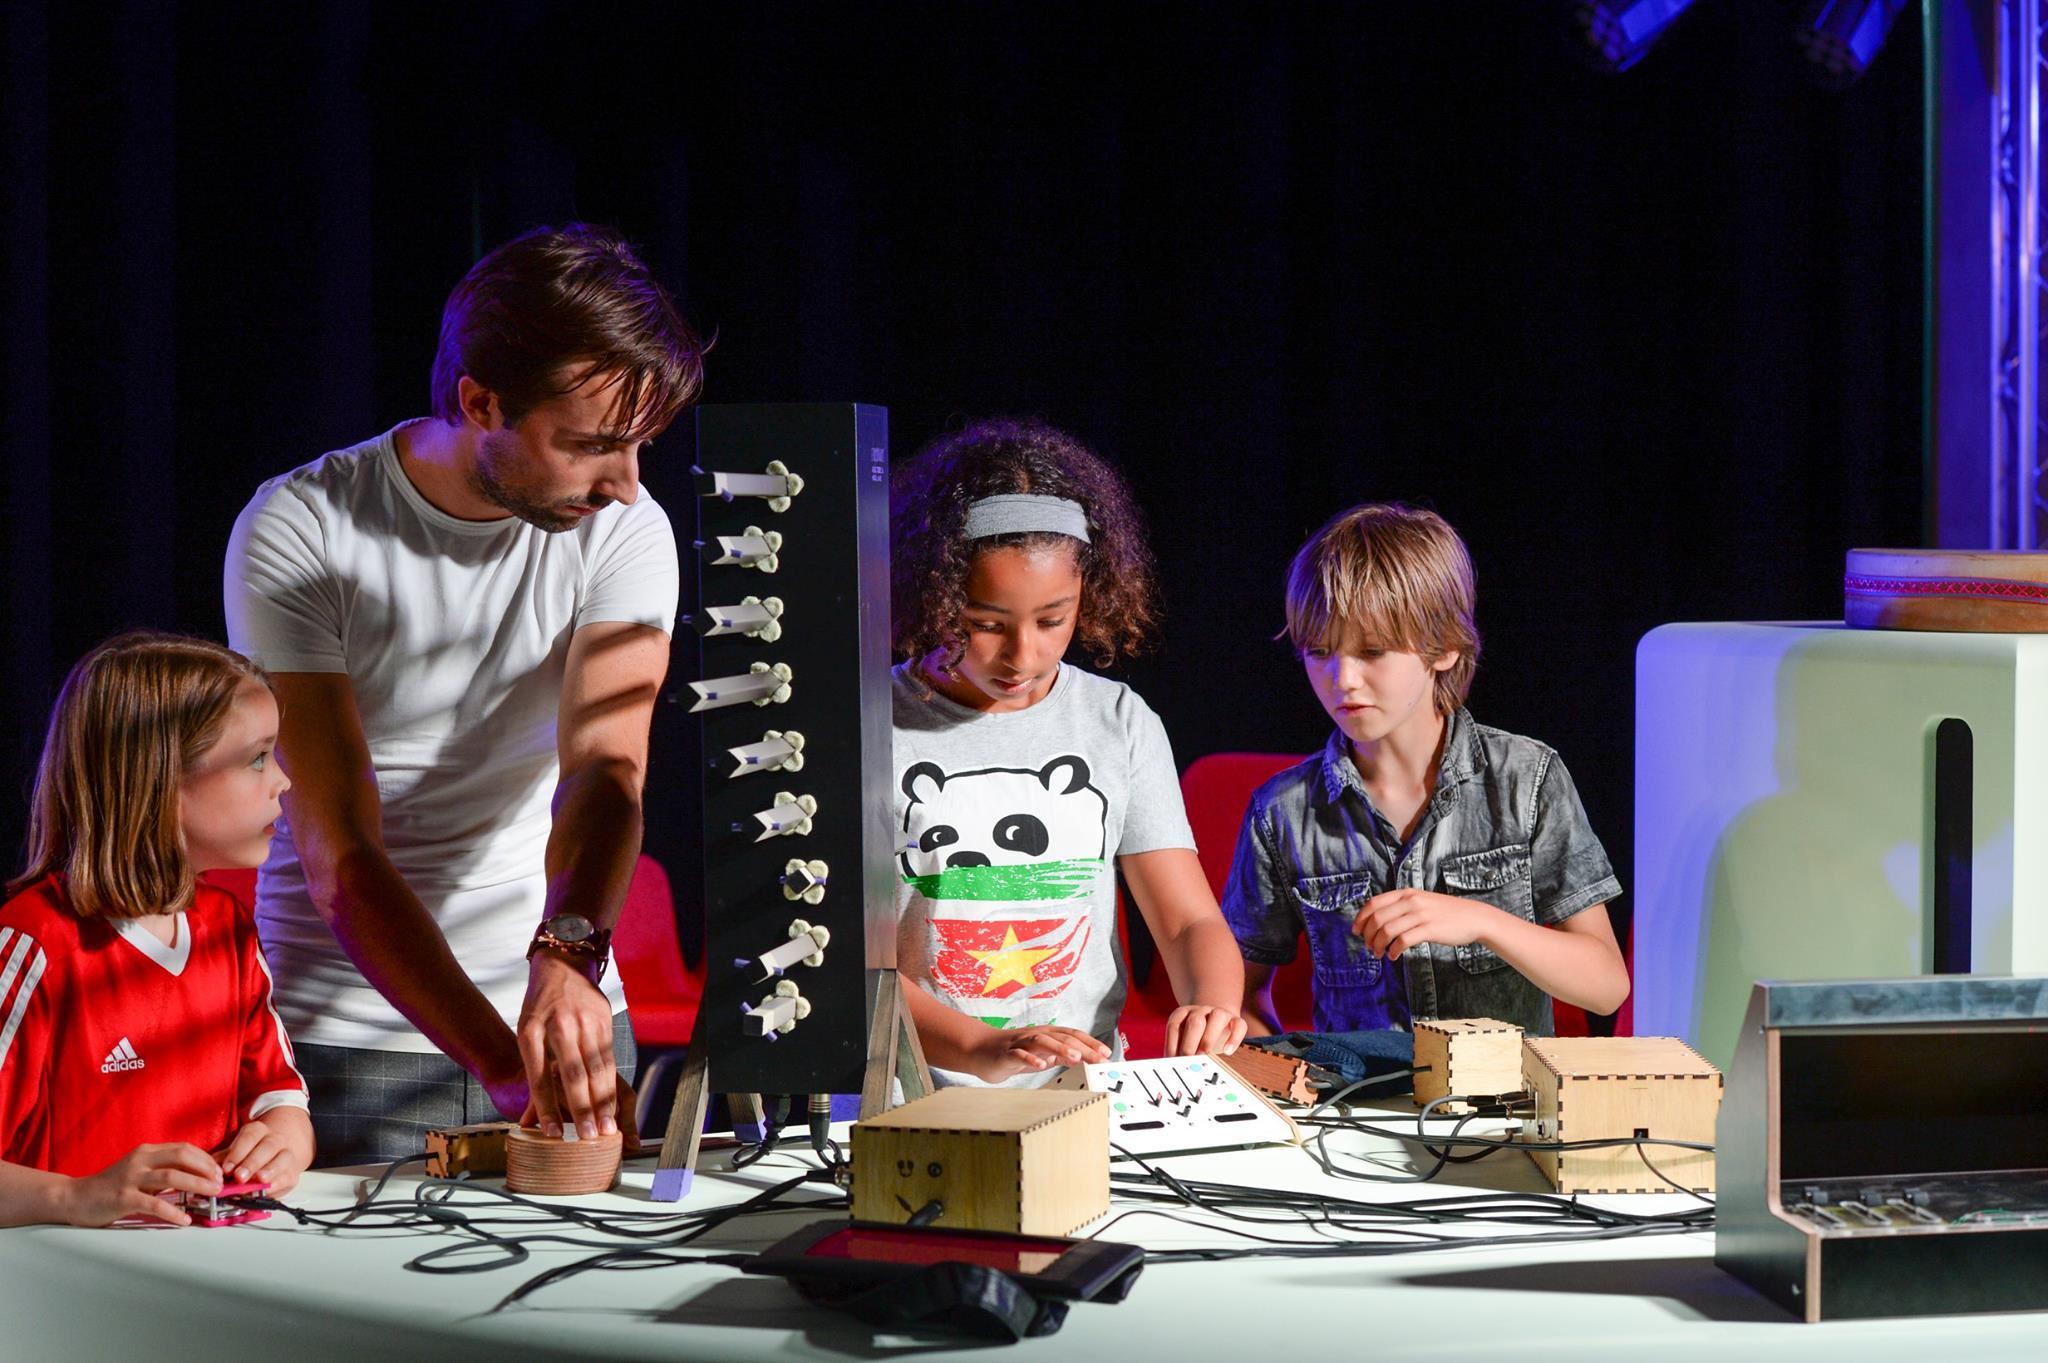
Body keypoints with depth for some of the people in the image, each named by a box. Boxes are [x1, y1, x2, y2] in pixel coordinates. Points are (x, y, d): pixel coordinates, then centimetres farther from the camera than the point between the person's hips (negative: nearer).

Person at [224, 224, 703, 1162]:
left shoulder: (625, 531, -5)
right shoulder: (296, 532, -13)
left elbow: (607, 773, -18)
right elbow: (338, 848, -19)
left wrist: (567, 954, -39)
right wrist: (501, 1060, -30)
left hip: (567, 1007, 3)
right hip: (346, 1036, -2)